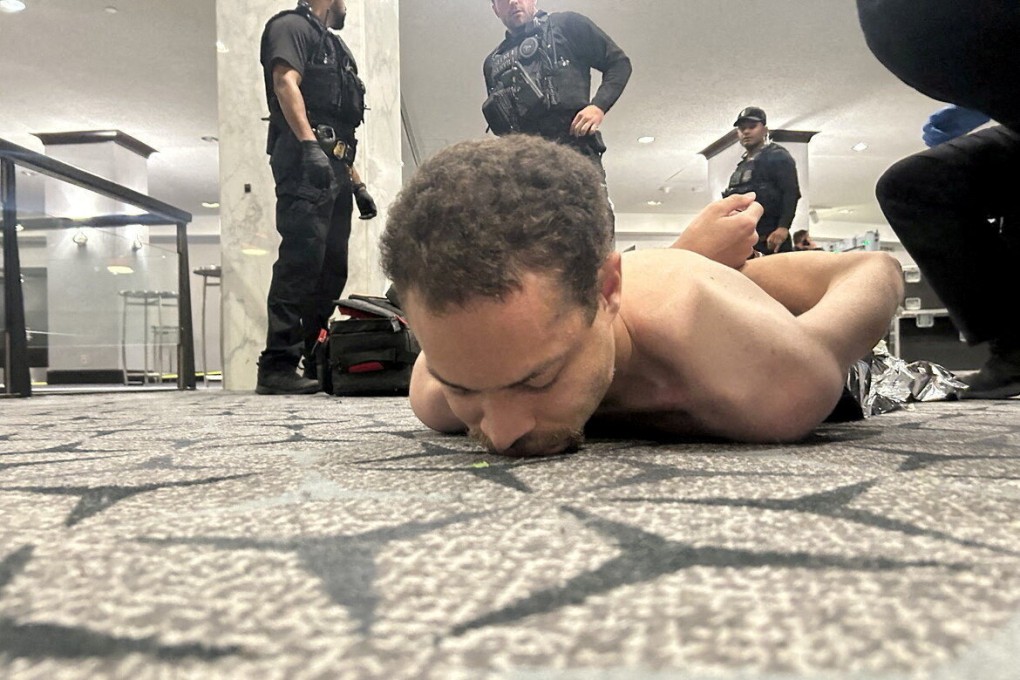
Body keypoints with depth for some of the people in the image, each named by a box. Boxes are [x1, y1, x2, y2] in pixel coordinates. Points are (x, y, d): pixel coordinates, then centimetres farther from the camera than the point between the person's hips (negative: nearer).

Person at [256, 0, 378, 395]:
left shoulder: (332, 45, 32)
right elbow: (285, 84, -12)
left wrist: (357, 184, 22)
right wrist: (309, 144, -25)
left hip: (332, 169, 9)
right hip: (304, 160, -9)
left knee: (332, 268, 4)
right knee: (302, 258, -18)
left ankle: (316, 362, 7)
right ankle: (277, 366, -19)